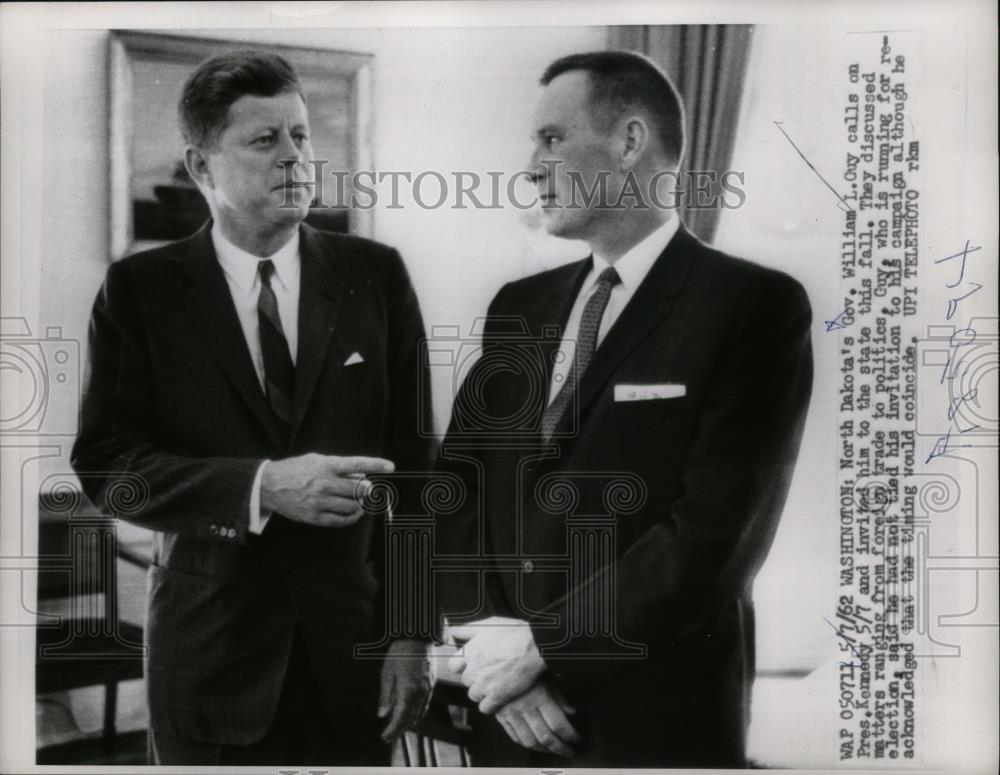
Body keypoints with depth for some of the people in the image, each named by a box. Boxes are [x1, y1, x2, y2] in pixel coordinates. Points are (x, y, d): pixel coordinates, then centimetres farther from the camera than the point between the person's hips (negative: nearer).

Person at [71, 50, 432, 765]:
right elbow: (106, 464, -9)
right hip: (210, 647, -1)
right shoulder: (141, 290, -2)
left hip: (351, 640, 1)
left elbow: (411, 462, 1)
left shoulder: (376, 276, 1)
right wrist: (261, 486, -23)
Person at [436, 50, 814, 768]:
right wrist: (485, 637, -10)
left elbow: (716, 538, -17)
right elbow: (458, 484, 5)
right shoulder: (520, 306, 8)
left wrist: (541, 644, -14)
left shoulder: (757, 306, -10)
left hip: (656, 721, -4)